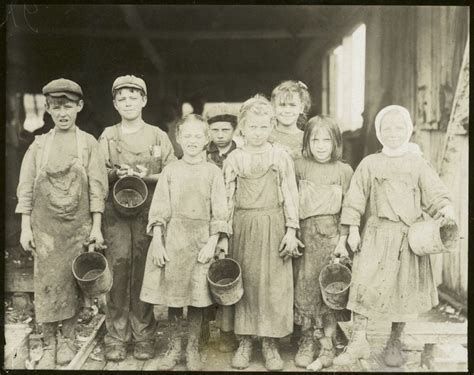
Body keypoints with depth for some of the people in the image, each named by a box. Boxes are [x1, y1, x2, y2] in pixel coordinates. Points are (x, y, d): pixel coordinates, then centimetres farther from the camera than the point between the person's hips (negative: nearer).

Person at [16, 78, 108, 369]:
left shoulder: (89, 143, 0)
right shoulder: (39, 144, 4)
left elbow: (98, 188, -2)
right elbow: (26, 189, 4)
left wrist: (96, 227, -5)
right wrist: (25, 227, -1)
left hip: (78, 225, -1)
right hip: (45, 226, 1)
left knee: (73, 282, 6)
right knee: (47, 282, 2)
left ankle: (67, 339, 22)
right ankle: (49, 344, 15)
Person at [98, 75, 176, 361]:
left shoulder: (158, 136, 9)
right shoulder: (107, 137, 11)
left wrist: (146, 177, -11)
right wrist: (115, 173, -12)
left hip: (149, 212, 0)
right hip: (116, 212, 1)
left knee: (144, 273, 1)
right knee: (118, 270, -5)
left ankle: (143, 336, 11)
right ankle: (116, 337, 5)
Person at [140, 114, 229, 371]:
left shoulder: (213, 172, 2)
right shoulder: (170, 170, 5)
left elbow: (219, 212, -1)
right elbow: (159, 210, 2)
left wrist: (212, 243, -10)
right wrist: (157, 242, -6)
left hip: (201, 240, -1)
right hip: (172, 238, 1)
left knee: (197, 298, 4)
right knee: (172, 296, 6)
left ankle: (193, 349, 20)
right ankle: (174, 348, 23)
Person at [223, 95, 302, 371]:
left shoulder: (281, 157, 1)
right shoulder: (234, 159, 4)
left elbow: (290, 195, -1)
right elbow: (228, 198, 4)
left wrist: (291, 230, -7)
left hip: (273, 227, -1)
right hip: (243, 227, 1)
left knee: (274, 285, 2)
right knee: (244, 284, 8)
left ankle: (271, 344, 14)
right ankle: (244, 341, 20)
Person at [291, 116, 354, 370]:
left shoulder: (343, 171, 2)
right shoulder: (299, 167, 5)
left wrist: (342, 241, -4)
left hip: (330, 234, -1)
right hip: (304, 232, 1)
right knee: (304, 286, 3)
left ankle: (327, 345, 11)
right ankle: (306, 342, 16)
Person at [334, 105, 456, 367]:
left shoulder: (417, 164, 6)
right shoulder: (370, 164, 4)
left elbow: (435, 193, 4)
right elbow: (355, 197, 4)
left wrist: (445, 208, -16)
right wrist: (353, 229, -1)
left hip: (409, 235, 1)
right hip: (376, 233, -1)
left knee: (404, 289, 7)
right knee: (364, 283, -9)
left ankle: (394, 342, 26)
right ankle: (358, 341, 4)